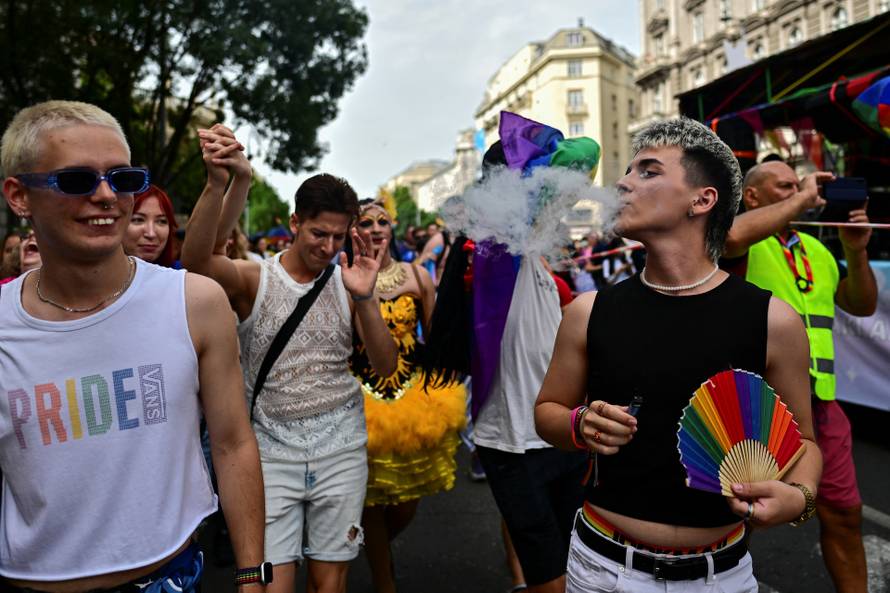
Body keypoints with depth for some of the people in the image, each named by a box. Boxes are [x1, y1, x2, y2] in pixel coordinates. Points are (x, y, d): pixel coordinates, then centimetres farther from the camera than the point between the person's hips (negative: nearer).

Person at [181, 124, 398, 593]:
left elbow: (385, 367, -3)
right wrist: (223, 182, -43)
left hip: (341, 448, 2)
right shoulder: (253, 279, -6)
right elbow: (196, 259, -28)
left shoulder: (347, 284, 1)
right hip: (272, 449, -2)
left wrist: (365, 297, -18)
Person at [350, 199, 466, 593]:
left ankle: (379, 547, 45)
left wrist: (443, 394, 4)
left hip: (414, 396, 2)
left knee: (408, 503, 10)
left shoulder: (417, 276, 1)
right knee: (373, 500, 9)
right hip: (363, 398, -2)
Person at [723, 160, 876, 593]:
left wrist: (856, 250, 3)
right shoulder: (746, 243, -6)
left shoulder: (815, 249, 16)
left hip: (819, 403, 7)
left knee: (843, 512, 16)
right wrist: (804, 197, -18)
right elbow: (734, 236, -32)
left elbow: (863, 306, 20)